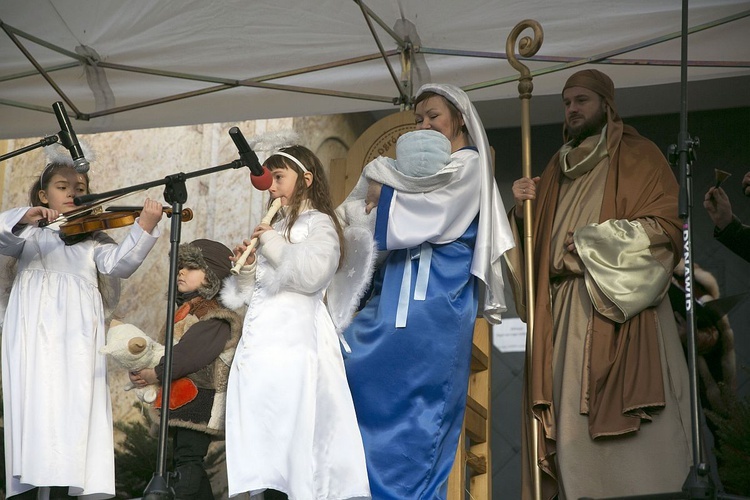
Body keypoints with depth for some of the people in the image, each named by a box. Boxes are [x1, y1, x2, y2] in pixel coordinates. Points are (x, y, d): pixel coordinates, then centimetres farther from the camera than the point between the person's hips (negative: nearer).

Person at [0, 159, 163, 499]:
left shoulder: (93, 238, 21)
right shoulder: (28, 233, 21)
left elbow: (118, 264, 1)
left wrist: (144, 228, -14)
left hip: (76, 332, 1)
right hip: (32, 330, 0)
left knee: (72, 406, -9)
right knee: (32, 404, -9)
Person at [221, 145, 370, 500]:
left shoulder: (319, 224, 2)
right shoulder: (275, 229, 23)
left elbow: (313, 274, -17)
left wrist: (273, 244, -7)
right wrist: (247, 269, 5)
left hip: (293, 340, -7)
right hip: (259, 338, 8)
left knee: (294, 430, -13)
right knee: (262, 434, 3)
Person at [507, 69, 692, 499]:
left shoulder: (639, 157, 6)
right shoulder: (556, 172, 24)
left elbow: (666, 228, -7)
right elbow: (537, 247, 22)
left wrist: (587, 244, -9)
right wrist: (522, 213, 1)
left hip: (619, 319, -5)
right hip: (563, 321, 5)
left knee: (627, 437, -11)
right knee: (572, 429, -3)